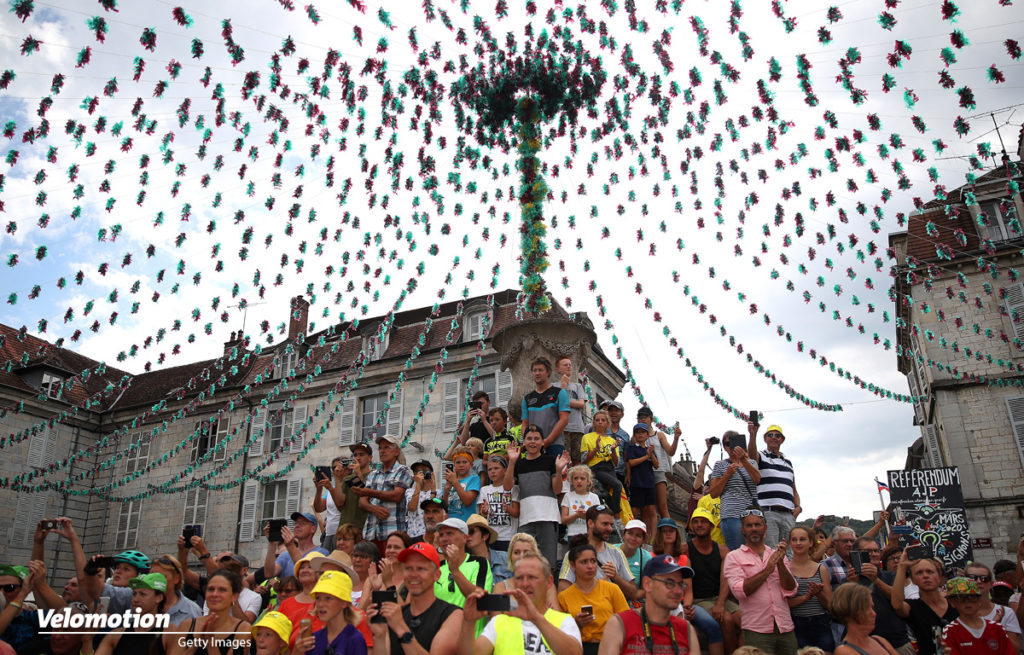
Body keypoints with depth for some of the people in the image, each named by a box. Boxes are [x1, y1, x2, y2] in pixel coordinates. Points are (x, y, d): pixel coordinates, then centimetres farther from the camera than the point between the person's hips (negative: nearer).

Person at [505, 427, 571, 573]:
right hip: (526, 518, 2)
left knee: (547, 561, -2)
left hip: (548, 517, -2)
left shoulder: (550, 460, 7)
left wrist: (559, 470, -16)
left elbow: (557, 490, 2)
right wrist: (512, 462, -10)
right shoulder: (519, 464, 14)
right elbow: (508, 487, 0)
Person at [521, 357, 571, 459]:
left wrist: (547, 441, -13)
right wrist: (526, 441, -6)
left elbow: (564, 420, -5)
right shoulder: (527, 398, 18)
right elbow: (525, 424, 15)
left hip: (555, 445, -4)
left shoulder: (559, 393, 5)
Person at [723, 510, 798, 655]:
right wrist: (768, 569, -12)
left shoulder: (777, 555, 13)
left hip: (786, 629, 4)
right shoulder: (733, 557, 2)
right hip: (757, 631, -4)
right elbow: (740, 591, -12)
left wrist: (780, 563, -10)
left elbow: (790, 591, 3)